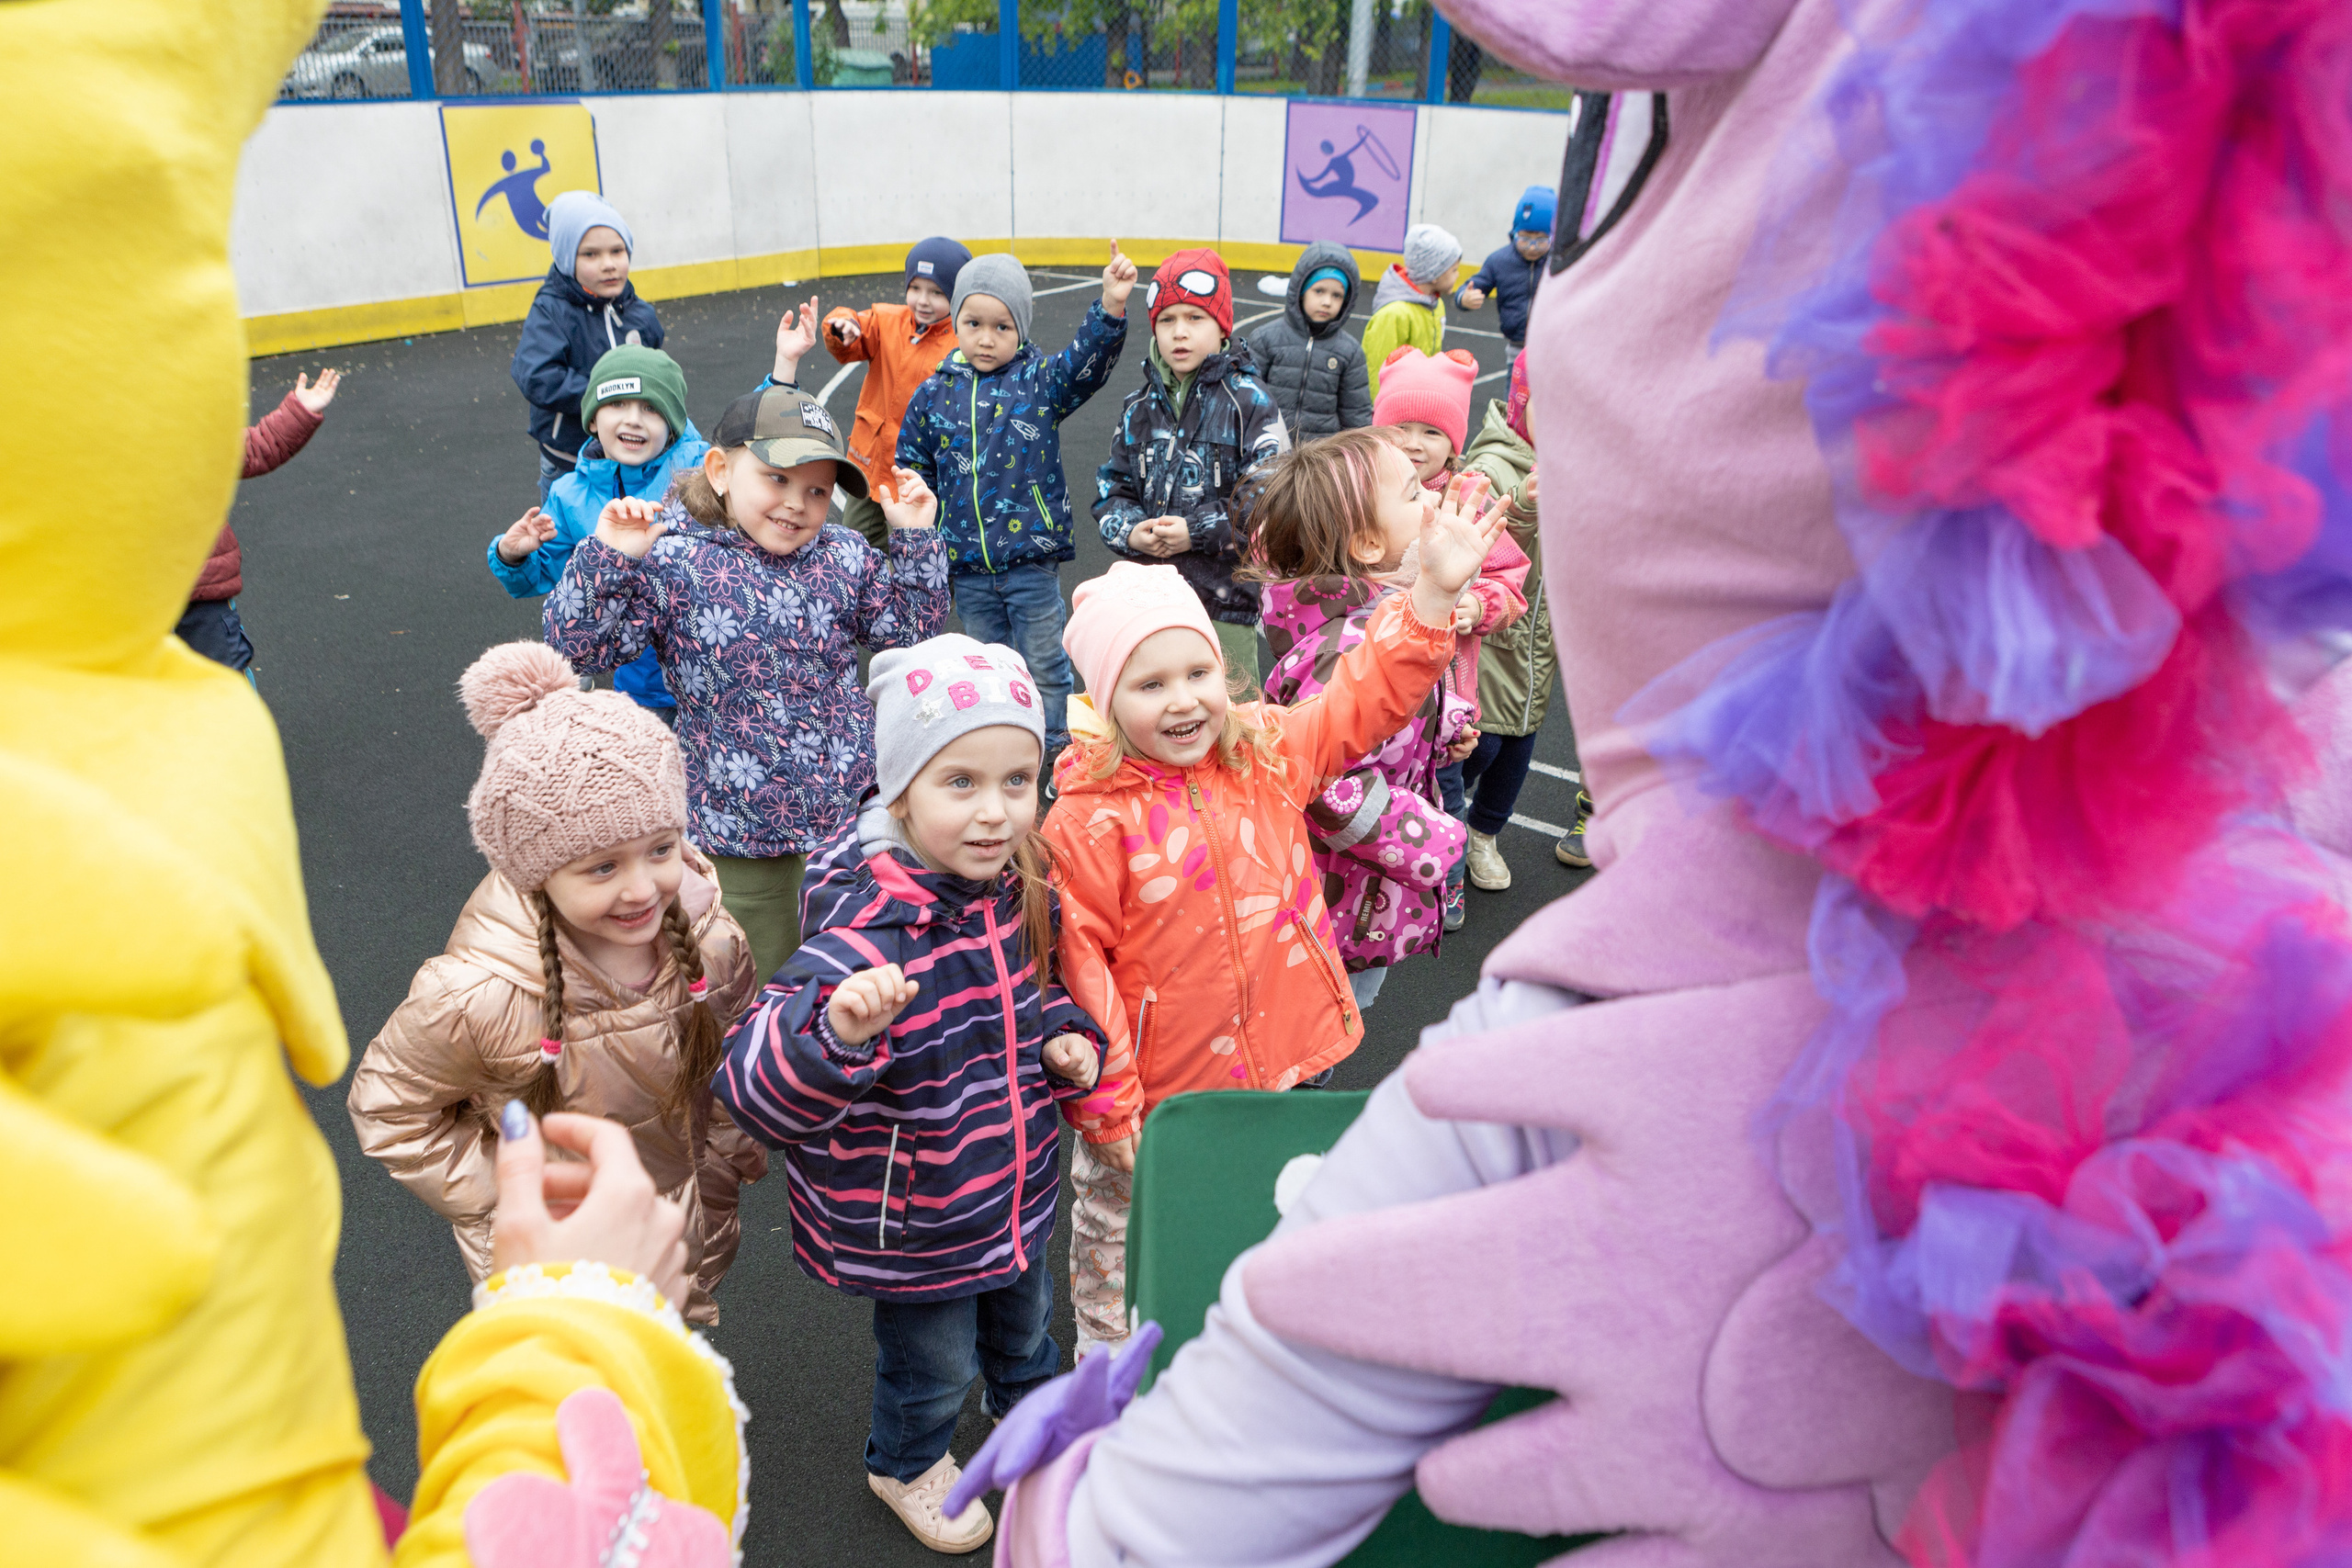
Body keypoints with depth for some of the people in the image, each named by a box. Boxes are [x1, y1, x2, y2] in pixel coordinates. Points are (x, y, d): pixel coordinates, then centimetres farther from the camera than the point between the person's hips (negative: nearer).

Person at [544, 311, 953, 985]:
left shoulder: (842, 556, 0)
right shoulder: (669, 559, -11)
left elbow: (909, 630, 7)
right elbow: (576, 645, -11)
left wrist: (914, 538, -1)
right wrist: (607, 557, -24)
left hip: (850, 804, 3)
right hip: (739, 831, -3)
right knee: (759, 981, 13)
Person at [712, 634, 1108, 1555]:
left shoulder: (1015, 886, -11)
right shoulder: (867, 935, -36)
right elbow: (755, 1085, -37)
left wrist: (1066, 1034, -8)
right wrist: (838, 1031, -55)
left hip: (1016, 1184, 6)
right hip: (912, 1219, -6)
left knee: (1024, 1314, 32)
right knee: (934, 1360, 21)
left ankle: (1030, 1398, 66)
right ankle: (909, 1464, 54)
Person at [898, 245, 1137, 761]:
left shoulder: (1039, 381, -4)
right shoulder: (934, 394, 3)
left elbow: (1087, 361, -23)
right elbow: (913, 473, 12)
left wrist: (1111, 306, -39)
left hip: (1032, 558, -3)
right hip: (968, 566, 3)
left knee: (1044, 666, 7)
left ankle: (1054, 752, 24)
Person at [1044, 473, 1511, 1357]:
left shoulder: (1269, 753, -3)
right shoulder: (1089, 819, -19)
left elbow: (1368, 698, -3)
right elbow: (1078, 962, -18)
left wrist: (1437, 590, -17)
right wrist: (1107, 1108, -15)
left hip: (1280, 1062, 5)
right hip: (1160, 1094, -4)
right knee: (1120, 1250, 18)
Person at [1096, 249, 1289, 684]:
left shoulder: (1247, 401, -4)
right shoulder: (1140, 407, 10)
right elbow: (1112, 488, 13)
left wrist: (1199, 532, -17)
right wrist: (1131, 533, -8)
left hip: (1226, 600, -4)